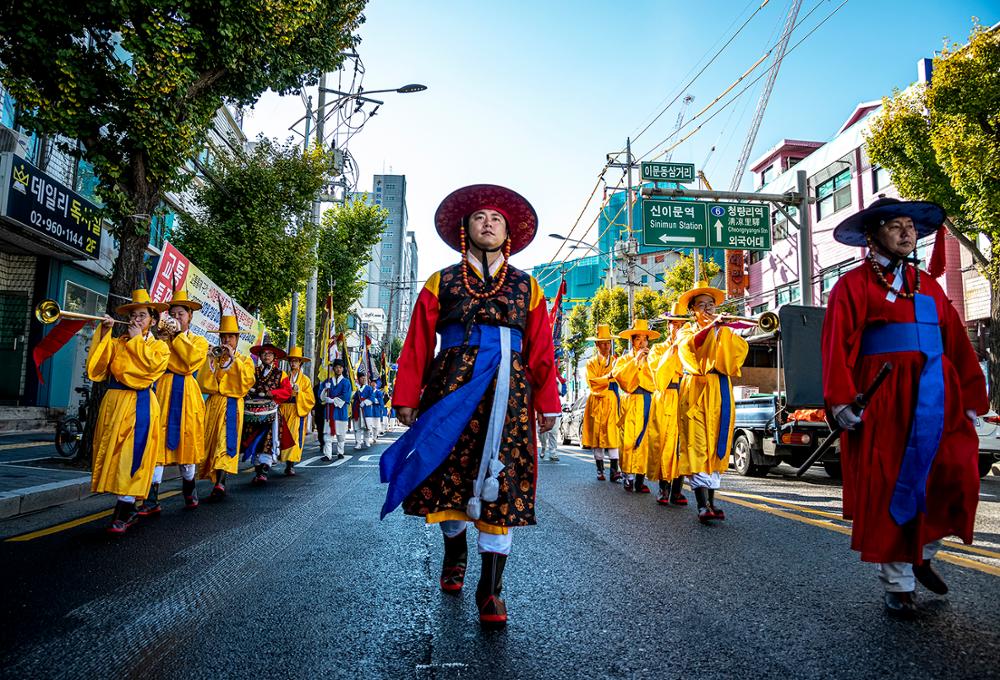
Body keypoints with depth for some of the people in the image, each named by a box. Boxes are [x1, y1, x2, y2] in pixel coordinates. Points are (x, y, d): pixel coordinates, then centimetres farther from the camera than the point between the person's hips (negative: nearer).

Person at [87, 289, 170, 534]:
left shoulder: (159, 346, 8)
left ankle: (122, 515, -6)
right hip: (113, 403, 4)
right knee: (113, 455, 5)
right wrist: (103, 334, -6)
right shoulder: (117, 342, 15)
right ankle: (128, 510, 16)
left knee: (131, 456, -9)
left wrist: (137, 339, -4)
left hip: (139, 405, -4)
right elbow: (98, 364, 1)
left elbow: (150, 364, -13)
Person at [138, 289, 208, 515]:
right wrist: (163, 335, -8)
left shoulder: (199, 341, 14)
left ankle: (189, 492, 23)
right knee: (157, 443, -7)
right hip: (163, 393, 0)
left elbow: (192, 358, -8)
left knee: (186, 443, 3)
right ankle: (151, 501, -5)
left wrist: (177, 335, -5)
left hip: (186, 395, 0)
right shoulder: (162, 338, 16)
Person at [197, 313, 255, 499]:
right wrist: (211, 363, -9)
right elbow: (203, 383, 3)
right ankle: (219, 482, 11)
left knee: (226, 441, -15)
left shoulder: (244, 360, 10)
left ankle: (219, 483, -22)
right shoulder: (212, 359, 15)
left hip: (232, 406, -3)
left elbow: (247, 380, -10)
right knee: (211, 441, 1)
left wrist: (234, 359, -12)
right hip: (213, 405, 3)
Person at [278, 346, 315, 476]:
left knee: (295, 437, -8)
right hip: (284, 411, 2)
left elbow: (311, 399, 0)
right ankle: (288, 465, 3)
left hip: (298, 412, -2)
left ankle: (291, 465, -9)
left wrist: (299, 393, -12)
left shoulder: (305, 380, 7)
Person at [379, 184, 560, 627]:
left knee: (500, 485, -4)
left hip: (507, 394, 0)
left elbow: (542, 351, 7)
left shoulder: (526, 287, 13)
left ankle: (490, 589, 3)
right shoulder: (441, 283, 11)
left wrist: (547, 405, 2)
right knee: (448, 477, 5)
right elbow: (417, 345, 5)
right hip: (451, 391, 1)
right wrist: (407, 398, -1)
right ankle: (455, 553, 33)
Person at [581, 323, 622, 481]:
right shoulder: (592, 362, 11)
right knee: (597, 434, 1)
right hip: (596, 401, 0)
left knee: (612, 433, -10)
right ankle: (600, 469, 9)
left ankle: (614, 470, -15)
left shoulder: (615, 360, 16)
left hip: (612, 401, 0)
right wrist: (608, 377, -16)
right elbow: (592, 381, -5)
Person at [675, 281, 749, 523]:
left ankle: (711, 500, 12)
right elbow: (688, 345, -12)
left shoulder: (724, 331, 20)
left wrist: (724, 328, -9)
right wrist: (711, 326, -18)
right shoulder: (686, 331, 13)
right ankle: (702, 505, -16)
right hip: (696, 391, -3)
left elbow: (742, 349, 1)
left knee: (717, 446, 3)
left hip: (721, 392, 3)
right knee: (697, 447, -12)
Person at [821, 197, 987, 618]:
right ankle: (897, 585, 14)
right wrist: (842, 401, -16)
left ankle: (922, 552, 16)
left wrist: (971, 397, 7)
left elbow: (957, 342, 14)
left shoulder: (928, 284, 19)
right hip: (884, 400, -4)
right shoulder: (853, 285, 3)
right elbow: (838, 345, -7)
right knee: (887, 490, 0)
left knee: (958, 472, -10)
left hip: (936, 397, 5)